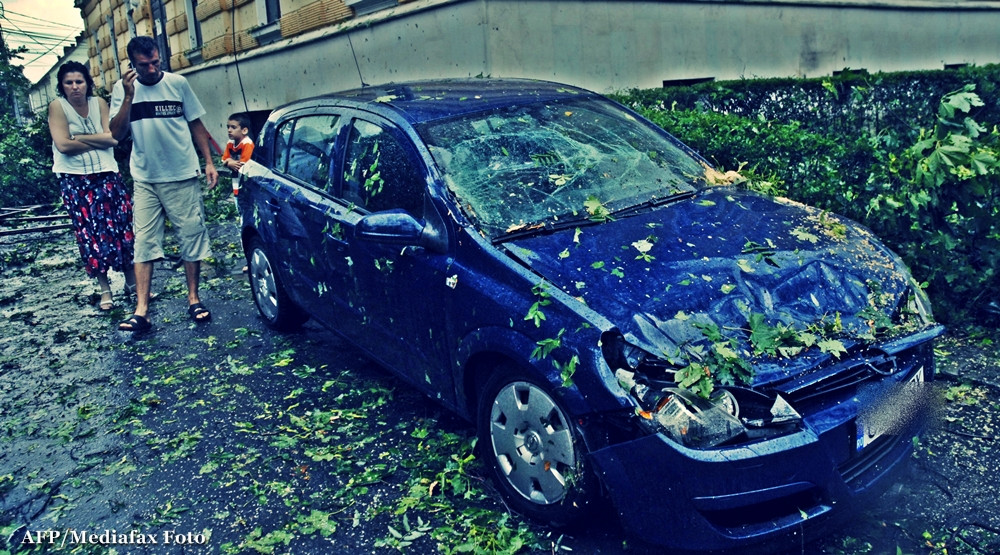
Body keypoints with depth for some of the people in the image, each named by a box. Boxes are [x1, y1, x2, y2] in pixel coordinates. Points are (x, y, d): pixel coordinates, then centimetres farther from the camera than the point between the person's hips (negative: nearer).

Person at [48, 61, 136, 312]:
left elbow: (113, 137, -8)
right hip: (75, 180, -2)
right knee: (90, 234, 3)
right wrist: (99, 140, -10)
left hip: (107, 175, 2)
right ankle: (105, 289, 13)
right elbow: (63, 145, -16)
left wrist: (80, 137, -13)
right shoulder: (57, 106, -5)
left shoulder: (99, 103, 2)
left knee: (122, 225, 3)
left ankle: (131, 280, 17)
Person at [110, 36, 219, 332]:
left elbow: (196, 124, 7)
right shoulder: (122, 89, 1)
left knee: (192, 237, 4)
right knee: (144, 243, -1)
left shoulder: (178, 83, -1)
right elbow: (117, 134, -6)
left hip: (183, 176, 0)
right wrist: (128, 97, -17)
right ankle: (141, 311, 0)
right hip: (145, 180, 1)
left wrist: (209, 162, 1)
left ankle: (193, 299, 18)